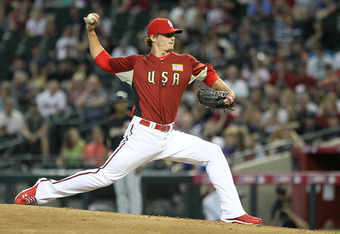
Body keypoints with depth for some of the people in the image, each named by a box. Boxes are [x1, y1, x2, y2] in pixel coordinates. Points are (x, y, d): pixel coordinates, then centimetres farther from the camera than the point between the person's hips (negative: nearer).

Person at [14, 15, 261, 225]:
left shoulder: (185, 63, 10)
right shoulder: (137, 63, 4)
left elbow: (209, 75, 21)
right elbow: (102, 59, 12)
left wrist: (227, 91, 4)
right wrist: (91, 31, 3)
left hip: (169, 137, 4)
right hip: (142, 136, -4)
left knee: (213, 153, -6)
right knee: (105, 175, -9)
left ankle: (233, 212, -4)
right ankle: (42, 191, 2)